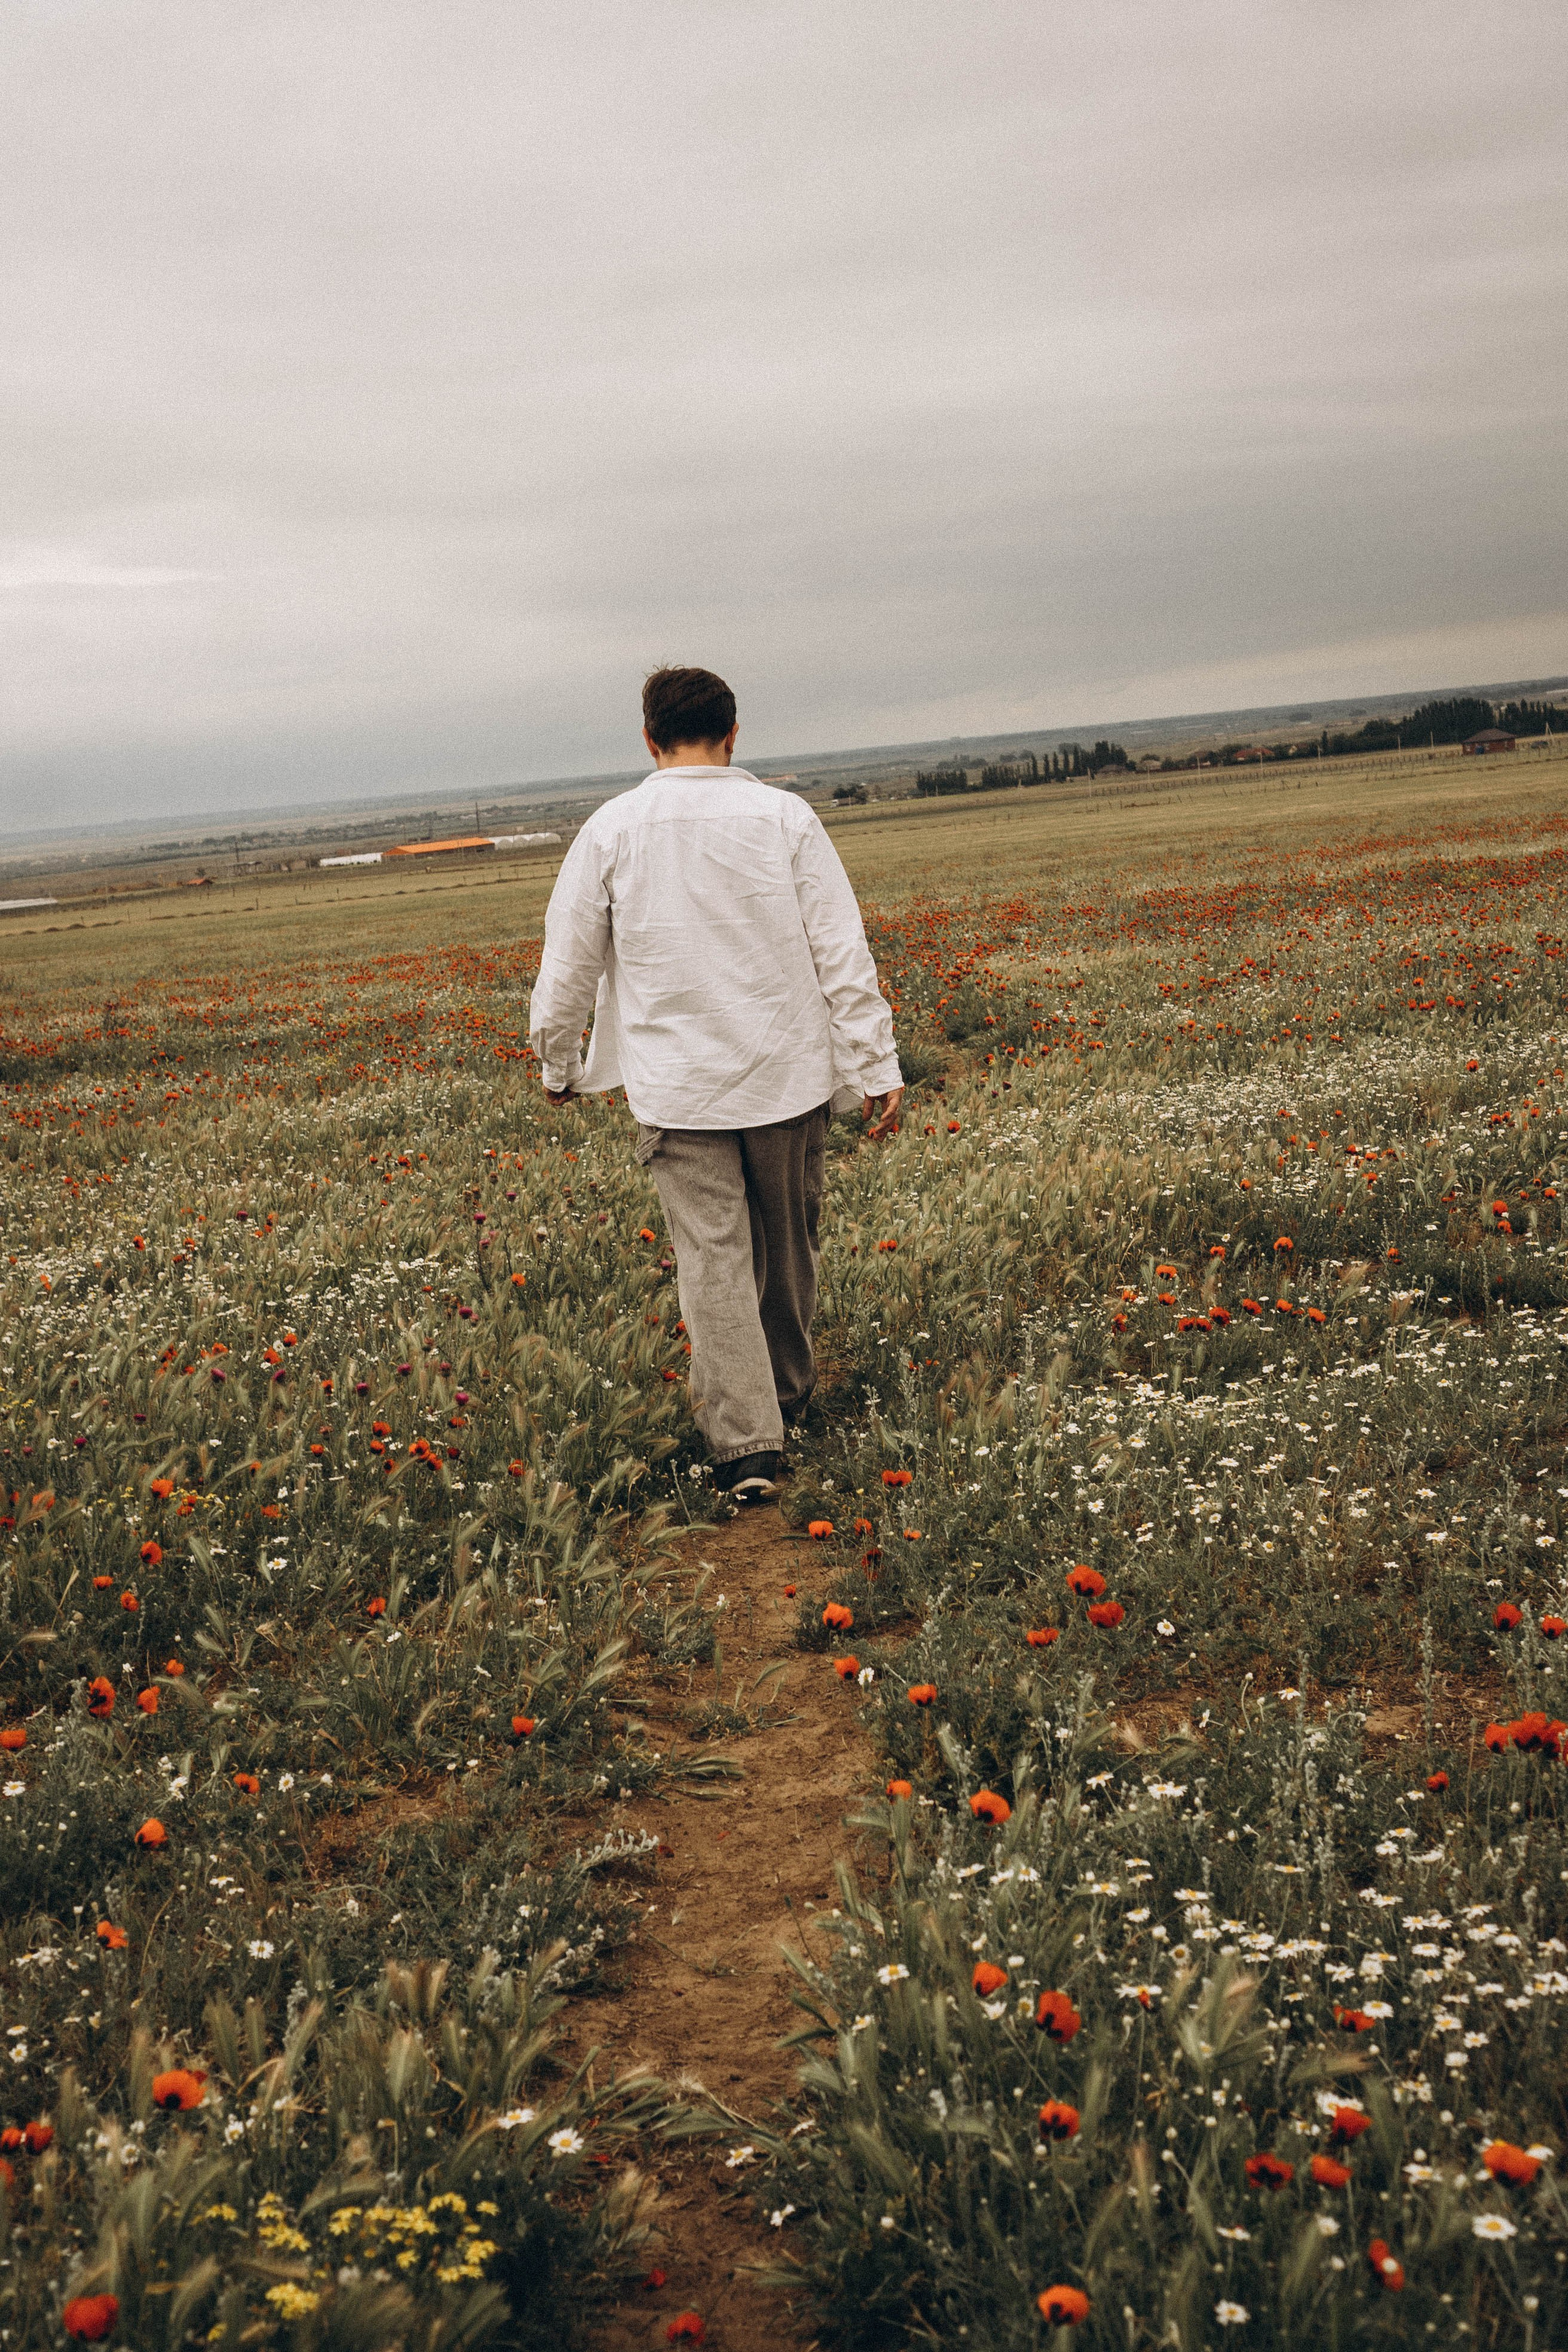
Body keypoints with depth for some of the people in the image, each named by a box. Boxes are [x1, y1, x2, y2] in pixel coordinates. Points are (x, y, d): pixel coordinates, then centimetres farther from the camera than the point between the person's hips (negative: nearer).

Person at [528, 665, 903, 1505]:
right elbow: (843, 955, -5)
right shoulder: (785, 818, -4)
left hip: (678, 1087, -1)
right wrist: (876, 1068, -1)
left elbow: (568, 964, 3)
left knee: (713, 1258, 0)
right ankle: (787, 1390, 38)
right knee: (786, 1245, 18)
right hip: (786, 1073, 1)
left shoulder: (611, 831, -3)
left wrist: (558, 1065, 18)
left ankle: (746, 1443, -7)